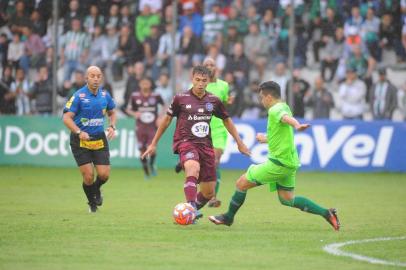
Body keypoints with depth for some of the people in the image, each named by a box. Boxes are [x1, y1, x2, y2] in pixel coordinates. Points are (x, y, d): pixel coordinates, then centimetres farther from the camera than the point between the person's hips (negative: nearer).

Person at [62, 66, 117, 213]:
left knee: (104, 174, -3)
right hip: (81, 140, -4)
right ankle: (92, 203, 20)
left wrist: (112, 126, 1)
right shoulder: (79, 96, -12)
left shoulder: (105, 95, 3)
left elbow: (112, 112, 20)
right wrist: (79, 132, -29)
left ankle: (96, 190, 33)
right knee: (88, 176, -8)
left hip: (100, 139, 4)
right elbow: (67, 118, -15)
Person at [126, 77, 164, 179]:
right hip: (140, 127, 1)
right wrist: (134, 114, -13)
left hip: (153, 127, -1)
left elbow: (164, 106, 14)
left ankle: (152, 164, 18)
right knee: (142, 151, 2)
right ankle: (146, 172, 21)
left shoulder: (156, 96, -2)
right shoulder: (135, 96, -1)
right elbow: (128, 109, 9)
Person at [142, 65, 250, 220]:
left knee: (209, 192, 3)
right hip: (185, 142, -4)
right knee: (193, 168, -38)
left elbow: (227, 121, 21)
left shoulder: (213, 101, 6)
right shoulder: (180, 98, -1)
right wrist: (153, 144, 14)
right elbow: (167, 119, 11)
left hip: (205, 145, 4)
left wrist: (240, 142, 21)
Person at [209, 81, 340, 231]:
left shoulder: (275, 110, -14)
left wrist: (297, 125, -60)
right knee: (287, 199, 14)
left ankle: (228, 217, 15)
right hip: (289, 163, 10)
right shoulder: (284, 108, 16)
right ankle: (327, 213, 7)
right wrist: (266, 138, 44)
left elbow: (286, 118, -39)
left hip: (279, 161, -10)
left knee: (241, 183, 0)